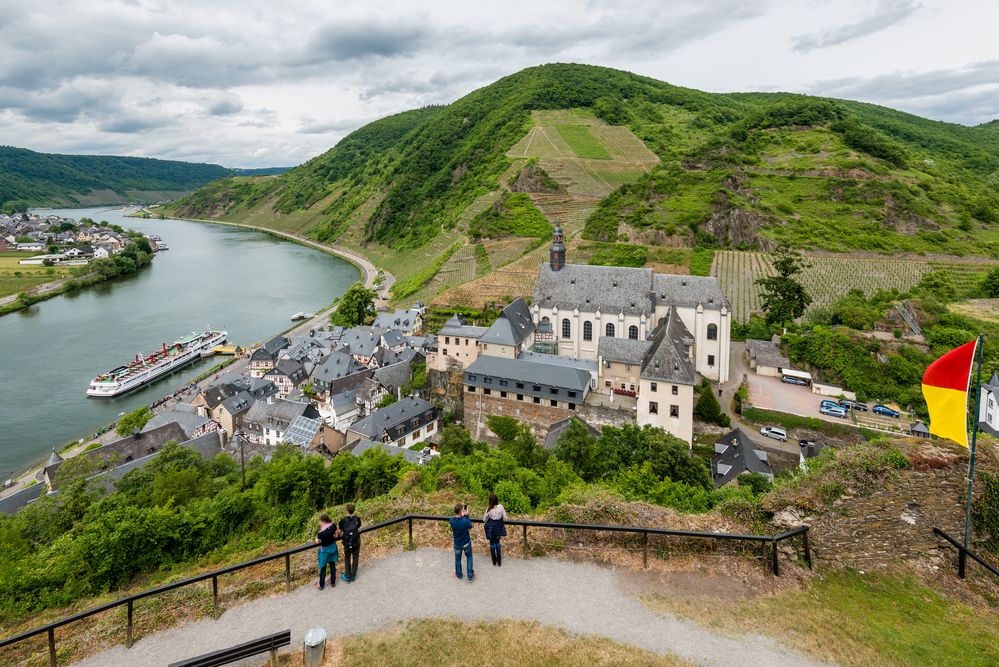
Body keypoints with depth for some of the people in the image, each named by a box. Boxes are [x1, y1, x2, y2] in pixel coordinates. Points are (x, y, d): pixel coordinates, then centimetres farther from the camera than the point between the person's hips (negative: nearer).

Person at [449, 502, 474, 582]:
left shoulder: (451, 520, -23)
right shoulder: (465, 521, -34)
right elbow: (470, 527, -12)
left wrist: (462, 516, -9)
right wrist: (466, 516, -14)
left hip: (457, 544, 3)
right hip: (466, 543, -2)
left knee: (457, 559, 26)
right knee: (469, 558, 23)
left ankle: (459, 574, 47)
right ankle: (470, 577, 31)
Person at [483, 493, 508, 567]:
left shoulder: (489, 509, -21)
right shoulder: (501, 507, -17)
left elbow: (484, 520, -8)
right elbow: (505, 518, -10)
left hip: (491, 527, -2)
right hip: (499, 527, 2)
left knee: (492, 543, 16)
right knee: (497, 542, 21)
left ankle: (494, 561, 27)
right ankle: (499, 560, 23)